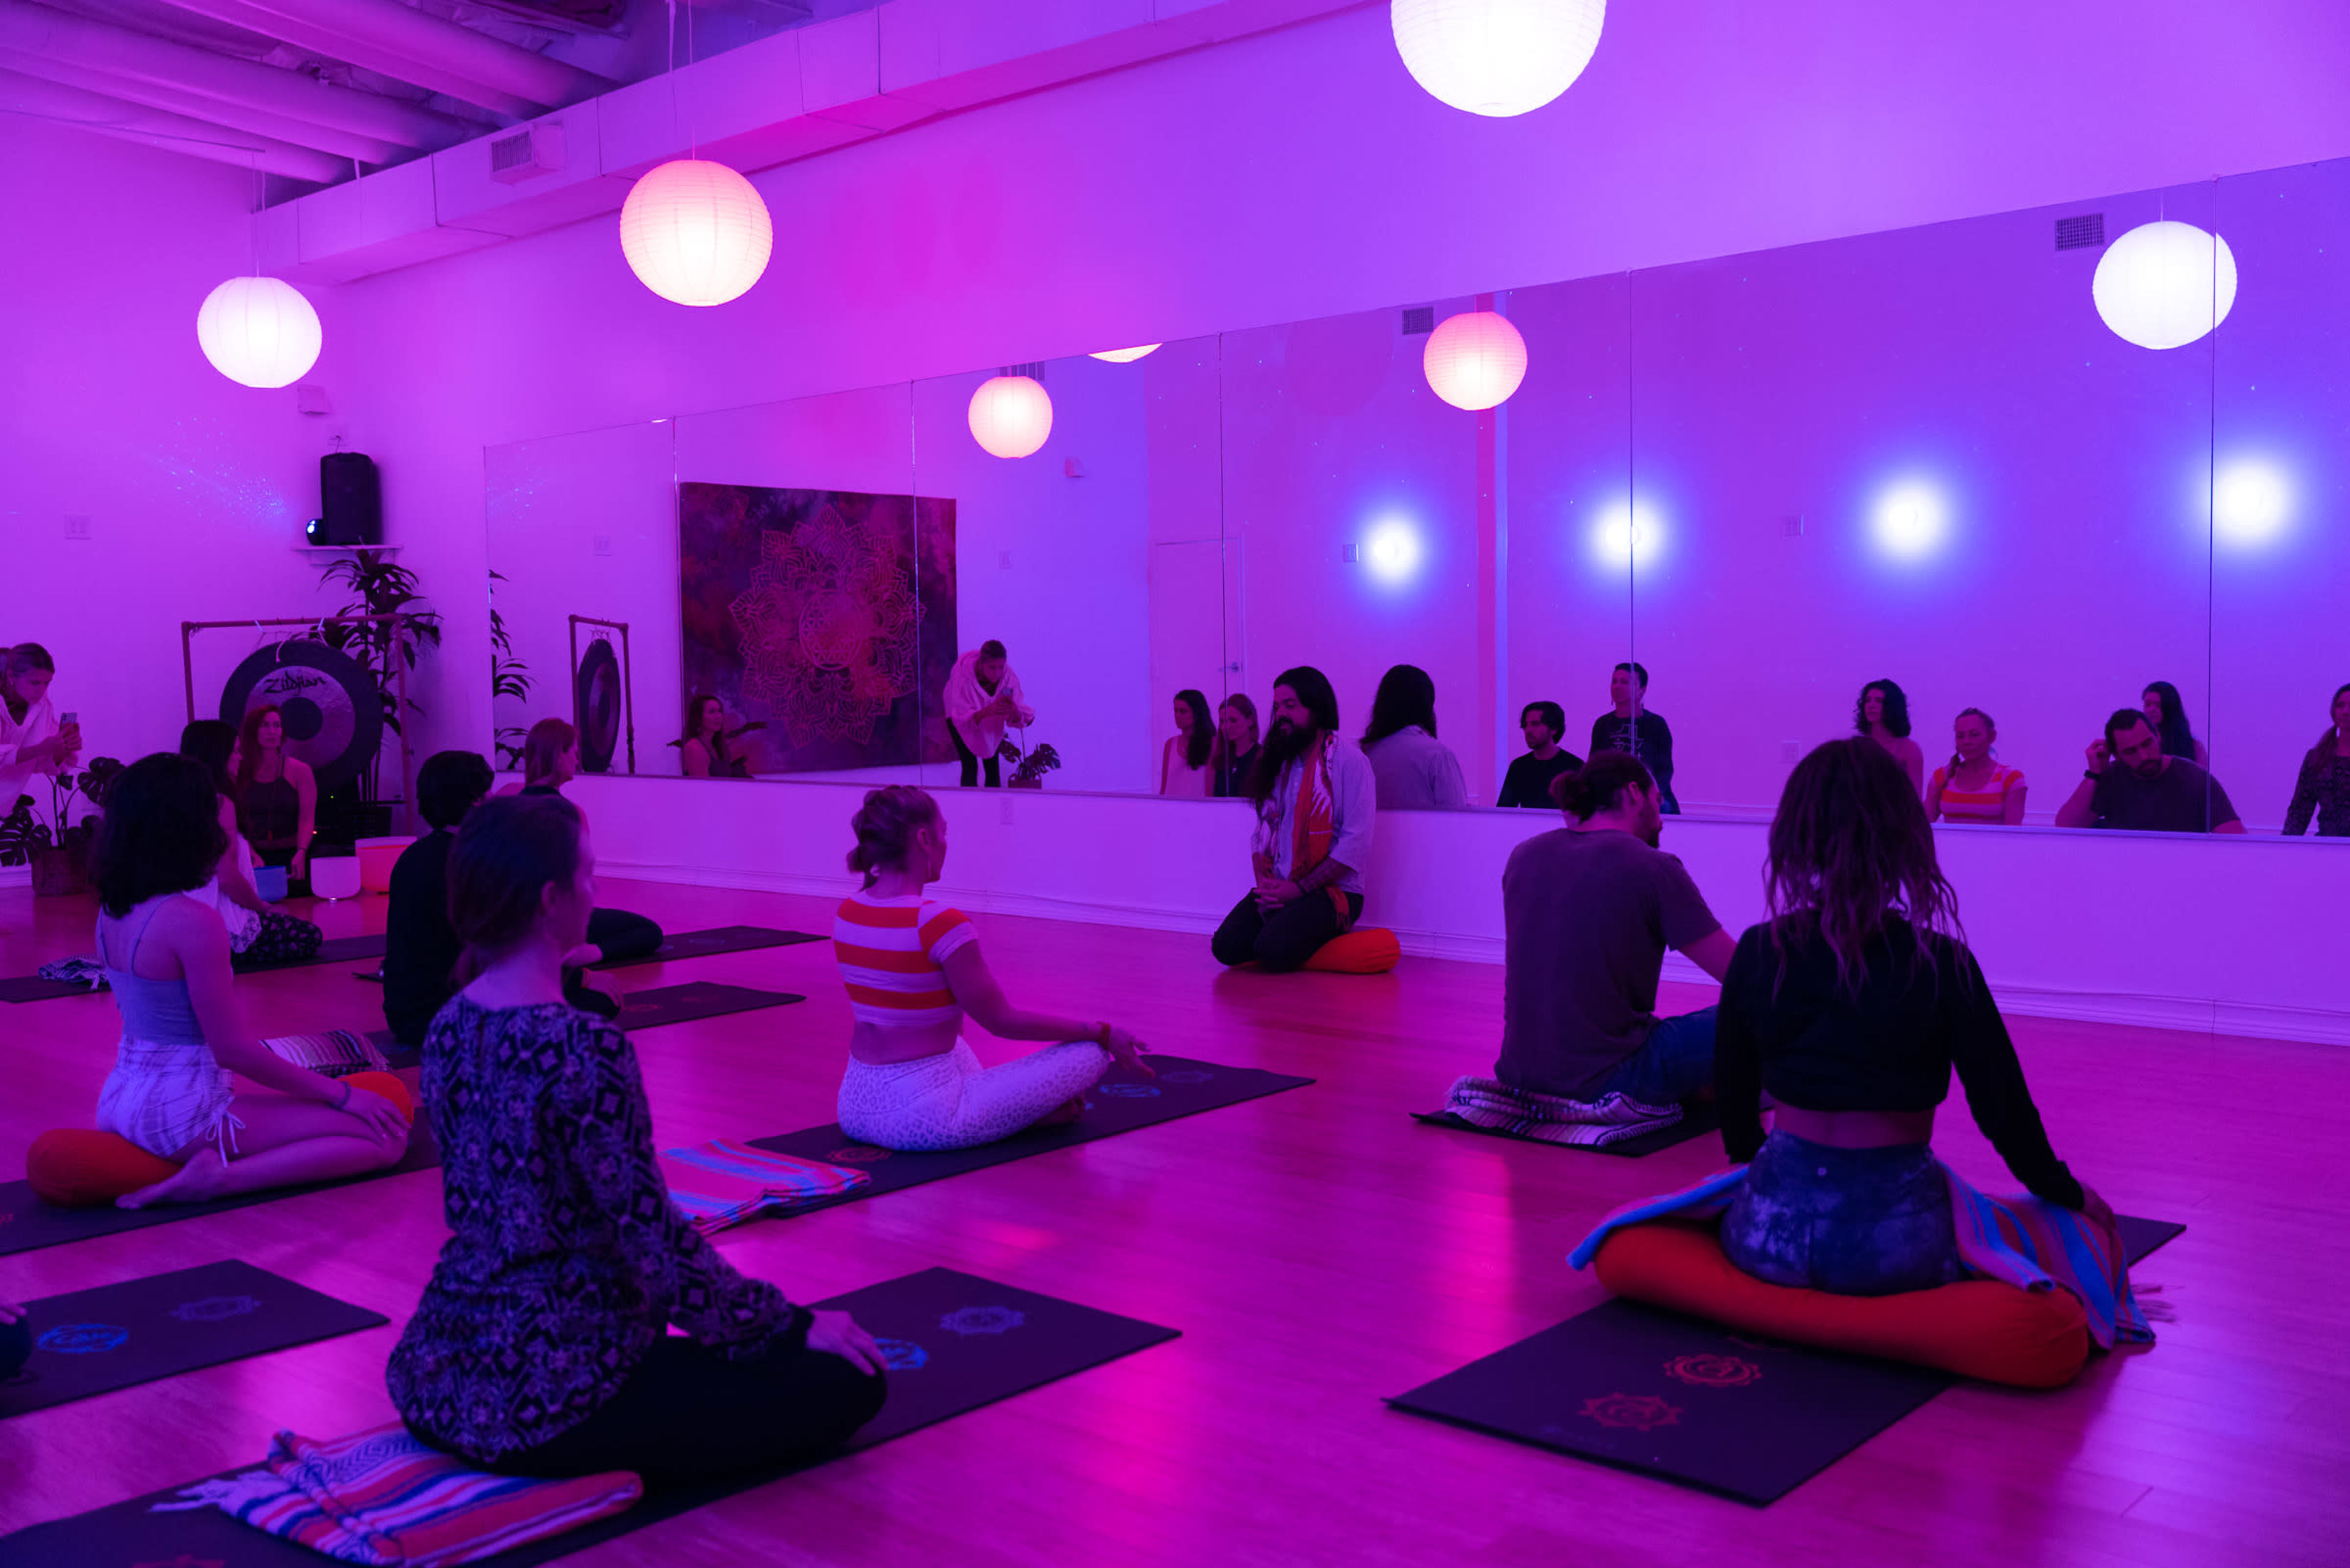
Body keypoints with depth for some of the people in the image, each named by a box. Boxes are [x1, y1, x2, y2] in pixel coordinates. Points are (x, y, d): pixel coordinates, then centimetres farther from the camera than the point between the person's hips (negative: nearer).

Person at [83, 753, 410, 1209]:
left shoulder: (112, 910, 2)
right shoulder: (193, 922, -23)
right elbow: (234, 1049, -18)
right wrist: (343, 1095, -12)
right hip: (182, 1115, -9)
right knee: (385, 1136, -11)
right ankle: (221, 1177, -18)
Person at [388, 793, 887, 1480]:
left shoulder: (448, 1029, 2)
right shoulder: (583, 1048, -23)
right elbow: (654, 1240, -21)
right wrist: (791, 1326, -7)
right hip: (548, 1393, -9)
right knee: (844, 1379, -3)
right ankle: (604, 1469, 0)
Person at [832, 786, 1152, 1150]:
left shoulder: (847, 914, 3)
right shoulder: (940, 924, -20)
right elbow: (1002, 1021, -13)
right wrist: (1104, 1034, -3)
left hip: (855, 1106, 8)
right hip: (923, 1116, -8)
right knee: (1091, 1054, -2)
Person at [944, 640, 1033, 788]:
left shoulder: (1007, 676, -31)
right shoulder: (964, 675, -39)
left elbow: (1023, 719, -31)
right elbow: (962, 720, -43)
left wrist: (1014, 711, -55)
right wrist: (987, 711, -61)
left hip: (991, 723, 3)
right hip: (961, 714, -3)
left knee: (993, 766, 1)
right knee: (970, 766, -10)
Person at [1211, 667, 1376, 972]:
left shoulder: (1351, 762, -6)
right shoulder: (1278, 763, 15)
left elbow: (1356, 843, -13)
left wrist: (1299, 888, -16)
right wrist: (1265, 881, -4)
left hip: (1333, 890, -6)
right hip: (1280, 889, 6)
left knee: (1273, 950, -28)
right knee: (1226, 947, -16)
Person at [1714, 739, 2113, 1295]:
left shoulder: (1758, 952, -3)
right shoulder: (1942, 963, -10)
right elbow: (2003, 1107, -2)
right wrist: (2069, 1195, 16)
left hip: (1774, 1226, 3)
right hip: (1892, 1239, -2)